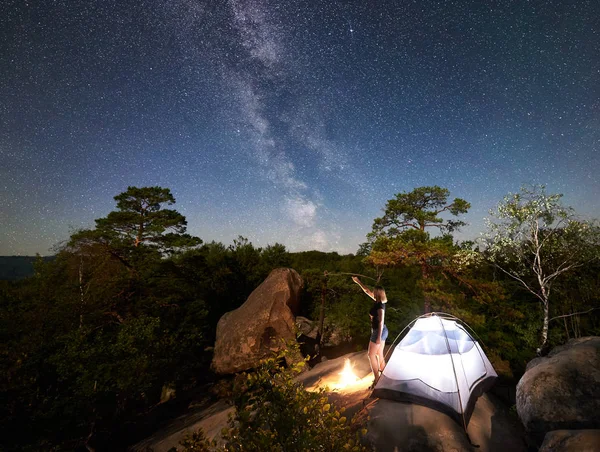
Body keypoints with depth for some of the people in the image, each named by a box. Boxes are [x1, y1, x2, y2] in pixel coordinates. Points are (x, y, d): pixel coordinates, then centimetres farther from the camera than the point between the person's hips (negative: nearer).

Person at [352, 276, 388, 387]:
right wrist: (358, 282, 18)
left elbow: (381, 321, -24)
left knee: (371, 355, 0)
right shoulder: (378, 302, 3)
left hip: (378, 332, -9)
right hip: (382, 331, 9)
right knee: (380, 354, 16)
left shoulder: (379, 305, -22)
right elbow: (367, 291, 14)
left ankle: (376, 379, 6)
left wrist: (379, 337, -23)